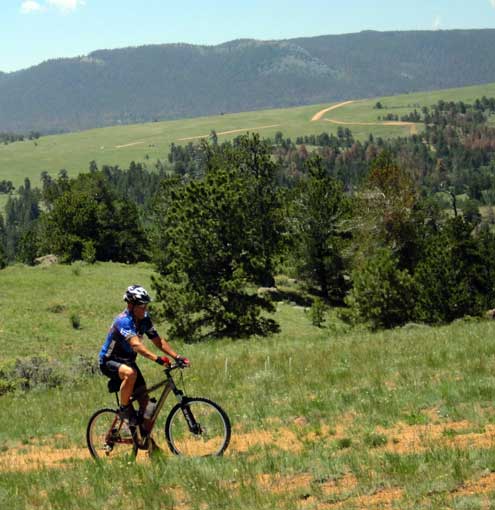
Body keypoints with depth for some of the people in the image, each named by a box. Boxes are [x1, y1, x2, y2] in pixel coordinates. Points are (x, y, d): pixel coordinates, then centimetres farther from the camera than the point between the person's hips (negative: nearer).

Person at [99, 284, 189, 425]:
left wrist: (177, 357, -20)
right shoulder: (123, 321, -29)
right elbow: (136, 345, -42)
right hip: (109, 362, -7)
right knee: (130, 373, -38)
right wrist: (157, 359, -55)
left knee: (144, 398, -3)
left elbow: (158, 340, -6)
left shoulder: (144, 319, -5)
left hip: (127, 361, 8)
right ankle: (124, 409, -18)